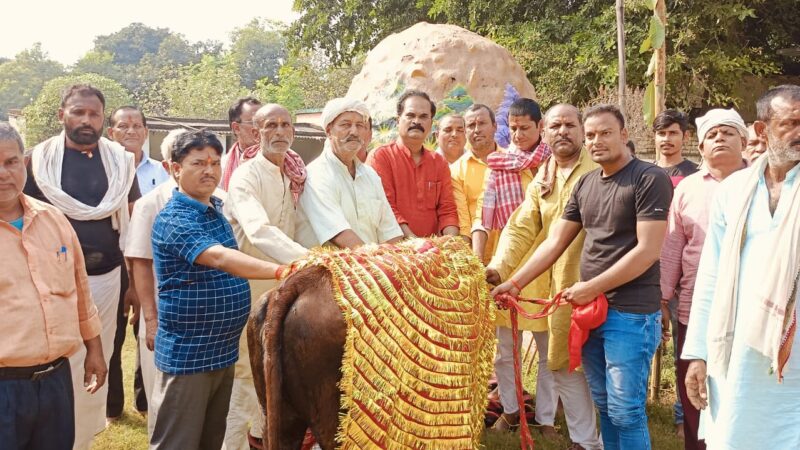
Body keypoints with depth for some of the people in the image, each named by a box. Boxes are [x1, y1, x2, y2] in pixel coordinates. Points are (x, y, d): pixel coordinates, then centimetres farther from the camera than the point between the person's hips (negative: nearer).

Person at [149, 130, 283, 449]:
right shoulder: (173, 219, -18)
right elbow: (218, 258, -34)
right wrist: (282, 271, -45)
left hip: (224, 348, 8)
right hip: (187, 353, -8)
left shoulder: (217, 209, 9)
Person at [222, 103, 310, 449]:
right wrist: (310, 260, -46)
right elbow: (259, 231, -35)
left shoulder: (292, 177, 6)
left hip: (280, 284, 7)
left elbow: (290, 229, 7)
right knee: (243, 370, 1)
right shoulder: (246, 176, -18)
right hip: (246, 285, -7)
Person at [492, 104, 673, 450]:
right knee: (604, 405, 15)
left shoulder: (650, 179, -9)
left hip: (632, 313, -6)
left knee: (625, 411, -2)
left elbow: (648, 250, -16)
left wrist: (591, 288, -14)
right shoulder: (585, 184, 12)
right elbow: (554, 242, 12)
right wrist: (514, 283, 4)